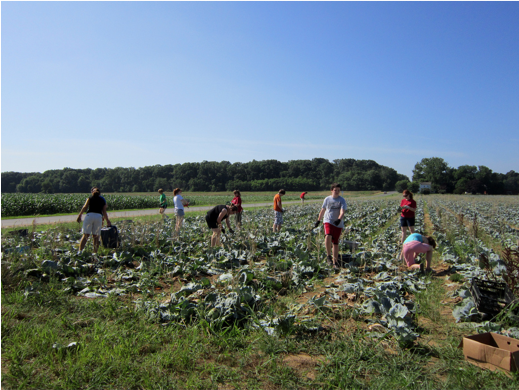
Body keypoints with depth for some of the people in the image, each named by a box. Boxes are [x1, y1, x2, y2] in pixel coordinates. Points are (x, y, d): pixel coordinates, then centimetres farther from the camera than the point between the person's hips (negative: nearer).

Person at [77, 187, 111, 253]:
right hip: (99, 216, 1)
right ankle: (95, 253, 5)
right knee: (96, 236, 8)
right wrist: (107, 221, 25)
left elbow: (85, 207, 2)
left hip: (90, 215, -1)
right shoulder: (103, 200, 20)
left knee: (85, 235, 0)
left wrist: (79, 215, 0)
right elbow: (104, 212, 15)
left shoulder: (90, 198, 15)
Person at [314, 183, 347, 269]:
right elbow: (323, 210, 16)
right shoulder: (327, 199, 4)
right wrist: (318, 220, 20)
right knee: (328, 236, -27)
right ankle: (329, 256, -12)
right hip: (328, 221, 0)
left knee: (335, 242, 6)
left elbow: (342, 212, -17)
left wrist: (339, 219, -36)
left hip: (338, 224, 0)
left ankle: (335, 261, 19)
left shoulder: (342, 200, -2)